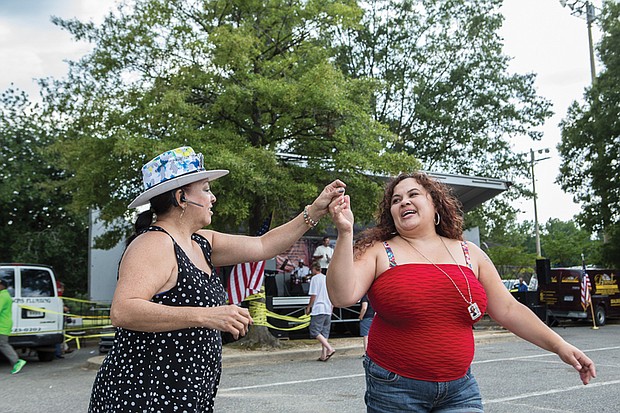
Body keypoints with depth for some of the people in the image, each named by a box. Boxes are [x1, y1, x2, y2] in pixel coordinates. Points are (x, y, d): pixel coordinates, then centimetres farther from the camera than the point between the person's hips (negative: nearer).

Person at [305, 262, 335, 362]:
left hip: (318, 309, -7)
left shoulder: (314, 278, -4)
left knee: (314, 332, -7)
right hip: (328, 309, 7)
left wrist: (308, 307, 0)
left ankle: (330, 349, -18)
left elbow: (313, 295, -9)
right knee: (324, 333, 9)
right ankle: (323, 355, 6)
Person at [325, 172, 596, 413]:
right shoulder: (379, 252, -5)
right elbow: (343, 296, -19)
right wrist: (345, 234, -26)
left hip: (460, 388, 3)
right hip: (395, 389, -3)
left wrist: (559, 345, 5)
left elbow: (508, 309, 10)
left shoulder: (469, 254, 7)